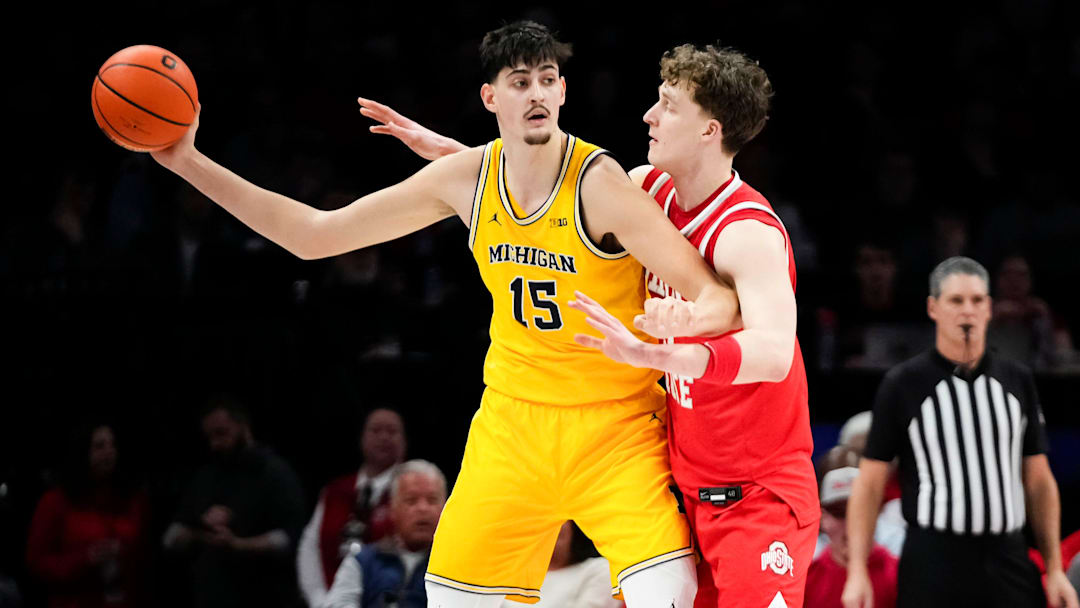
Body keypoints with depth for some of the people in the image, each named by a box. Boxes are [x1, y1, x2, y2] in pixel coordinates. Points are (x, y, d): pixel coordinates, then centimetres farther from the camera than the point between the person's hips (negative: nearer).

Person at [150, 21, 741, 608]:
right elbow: (314, 235, 4)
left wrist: (689, 322, -45)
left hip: (613, 426, -4)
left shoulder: (598, 183, -17)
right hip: (513, 417, 4)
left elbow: (715, 295, -20)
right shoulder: (467, 177, -2)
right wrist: (190, 163, -1)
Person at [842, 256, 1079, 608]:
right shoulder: (903, 384, 0)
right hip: (933, 562, -3)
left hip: (1008, 562, 3)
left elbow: (1039, 481, 14)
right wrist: (857, 571, -8)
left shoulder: (1018, 380, 10)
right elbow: (870, 483, 0)